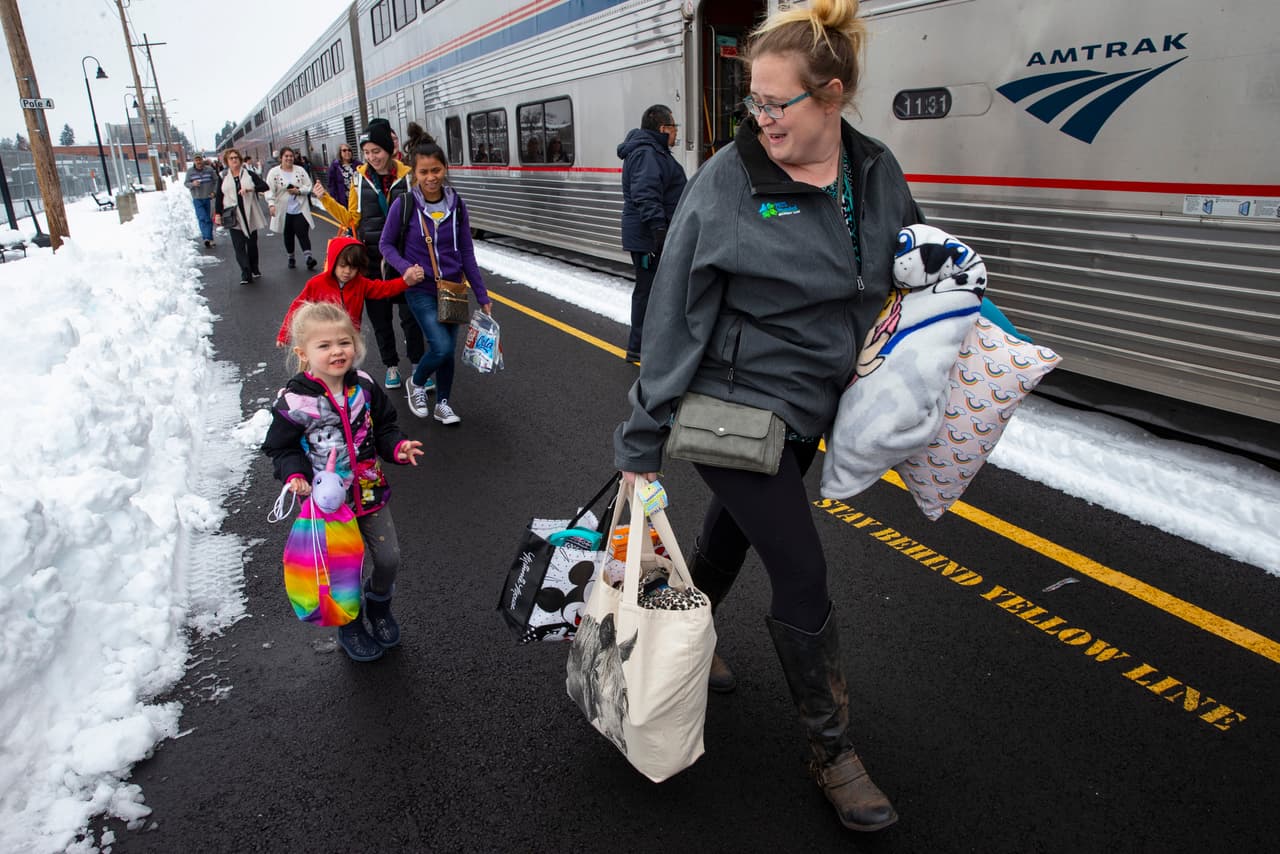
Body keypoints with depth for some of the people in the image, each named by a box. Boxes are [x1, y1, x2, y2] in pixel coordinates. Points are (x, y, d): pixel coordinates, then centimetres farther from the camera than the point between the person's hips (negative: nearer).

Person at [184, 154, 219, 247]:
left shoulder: (209, 169, -1)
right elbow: (186, 183, 6)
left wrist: (214, 192, -7)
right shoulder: (190, 171, 0)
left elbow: (216, 181, 5)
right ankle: (207, 238, -16)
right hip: (197, 199, -1)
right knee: (202, 218, -13)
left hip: (209, 198, 1)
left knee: (209, 218, 9)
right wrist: (192, 184, -16)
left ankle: (209, 238, 20)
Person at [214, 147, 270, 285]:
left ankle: (254, 270, 25)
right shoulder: (224, 178, 6)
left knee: (252, 244, 10)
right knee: (239, 246, -7)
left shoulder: (249, 174, 3)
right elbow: (219, 197, 11)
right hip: (234, 217, 0)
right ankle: (246, 274, -11)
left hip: (250, 215, 0)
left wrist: (250, 188, -23)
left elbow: (264, 186, -8)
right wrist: (218, 214, 6)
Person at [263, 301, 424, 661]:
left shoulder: (364, 386, -6)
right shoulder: (295, 400, -17)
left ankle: (378, 604, 45)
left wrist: (397, 447, -11)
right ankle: (349, 624, 39)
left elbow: (383, 426, 8)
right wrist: (295, 475, -24)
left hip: (370, 493, 4)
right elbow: (281, 448, -6)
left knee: (389, 558, 12)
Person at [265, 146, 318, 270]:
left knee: (303, 233, -11)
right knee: (288, 235, 10)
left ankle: (309, 257, -16)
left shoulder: (300, 170, 4)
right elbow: (270, 190, -7)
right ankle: (291, 257, 23)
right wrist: (271, 204, -20)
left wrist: (298, 191, -13)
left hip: (300, 209, 0)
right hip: (284, 210, 0)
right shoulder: (274, 172, -1)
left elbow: (308, 186, 4)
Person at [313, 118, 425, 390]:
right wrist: (326, 200, -3)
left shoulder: (407, 176, -4)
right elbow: (351, 219, 7)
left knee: (409, 314, 2)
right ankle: (391, 365, 26)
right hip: (372, 259, 2)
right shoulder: (360, 177, 2)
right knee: (380, 316, 10)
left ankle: (419, 365, 17)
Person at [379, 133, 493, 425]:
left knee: (448, 349, 9)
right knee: (442, 347, -16)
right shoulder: (404, 204, -12)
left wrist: (482, 295, 4)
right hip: (421, 291, -3)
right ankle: (416, 383, 15)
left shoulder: (456, 204, -3)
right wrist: (406, 267, -20)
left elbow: (467, 252, 3)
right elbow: (386, 244, 0)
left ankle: (443, 404, 29)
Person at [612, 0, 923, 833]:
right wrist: (643, 443, -12)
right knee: (803, 577, -1)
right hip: (733, 407, -5)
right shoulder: (727, 180, -16)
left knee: (733, 531, 24)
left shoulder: (879, 174, -1)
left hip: (810, 410, 5)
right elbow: (674, 316, -14)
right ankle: (834, 752, 22)